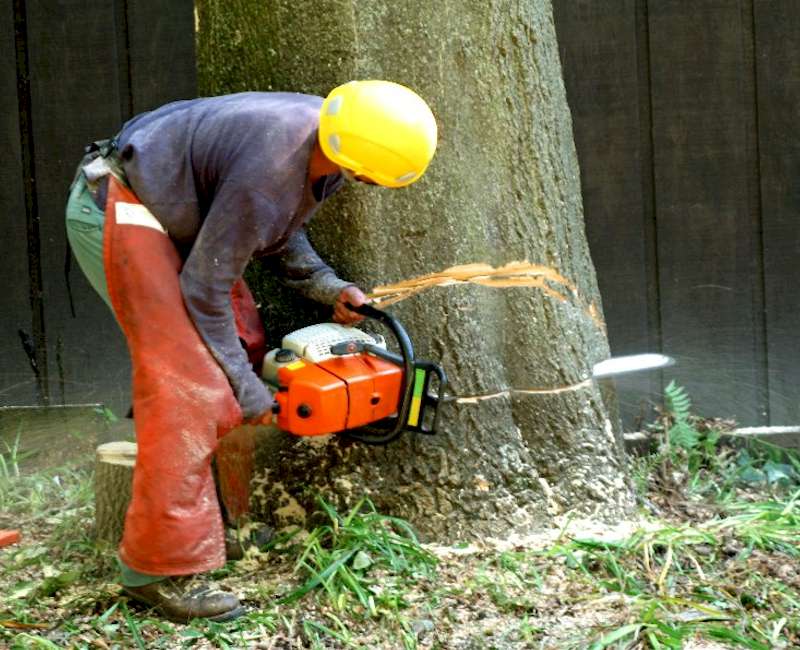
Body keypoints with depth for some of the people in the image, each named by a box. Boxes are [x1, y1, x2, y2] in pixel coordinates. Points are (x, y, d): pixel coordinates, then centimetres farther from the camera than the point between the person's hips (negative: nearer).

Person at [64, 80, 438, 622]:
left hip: (174, 213, 10)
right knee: (190, 383, -15)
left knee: (245, 345, 7)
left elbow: (282, 231, 9)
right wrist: (245, 388, -13)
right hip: (120, 210, -10)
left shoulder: (327, 135, -7)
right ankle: (162, 568, -9)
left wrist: (327, 286, -6)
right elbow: (205, 289, -22)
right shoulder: (268, 175, -33)